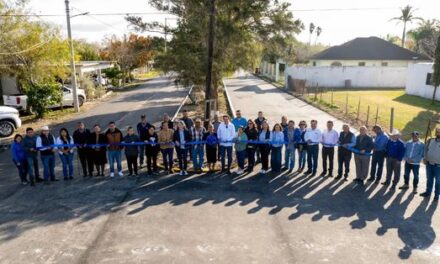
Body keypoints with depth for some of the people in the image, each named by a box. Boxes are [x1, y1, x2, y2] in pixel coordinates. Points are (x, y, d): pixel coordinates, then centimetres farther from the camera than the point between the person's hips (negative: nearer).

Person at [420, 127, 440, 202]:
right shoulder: (430, 141, 3)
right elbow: (426, 149, 12)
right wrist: (425, 158, 2)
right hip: (429, 164, 4)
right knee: (429, 179, 16)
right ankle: (428, 192, 29)